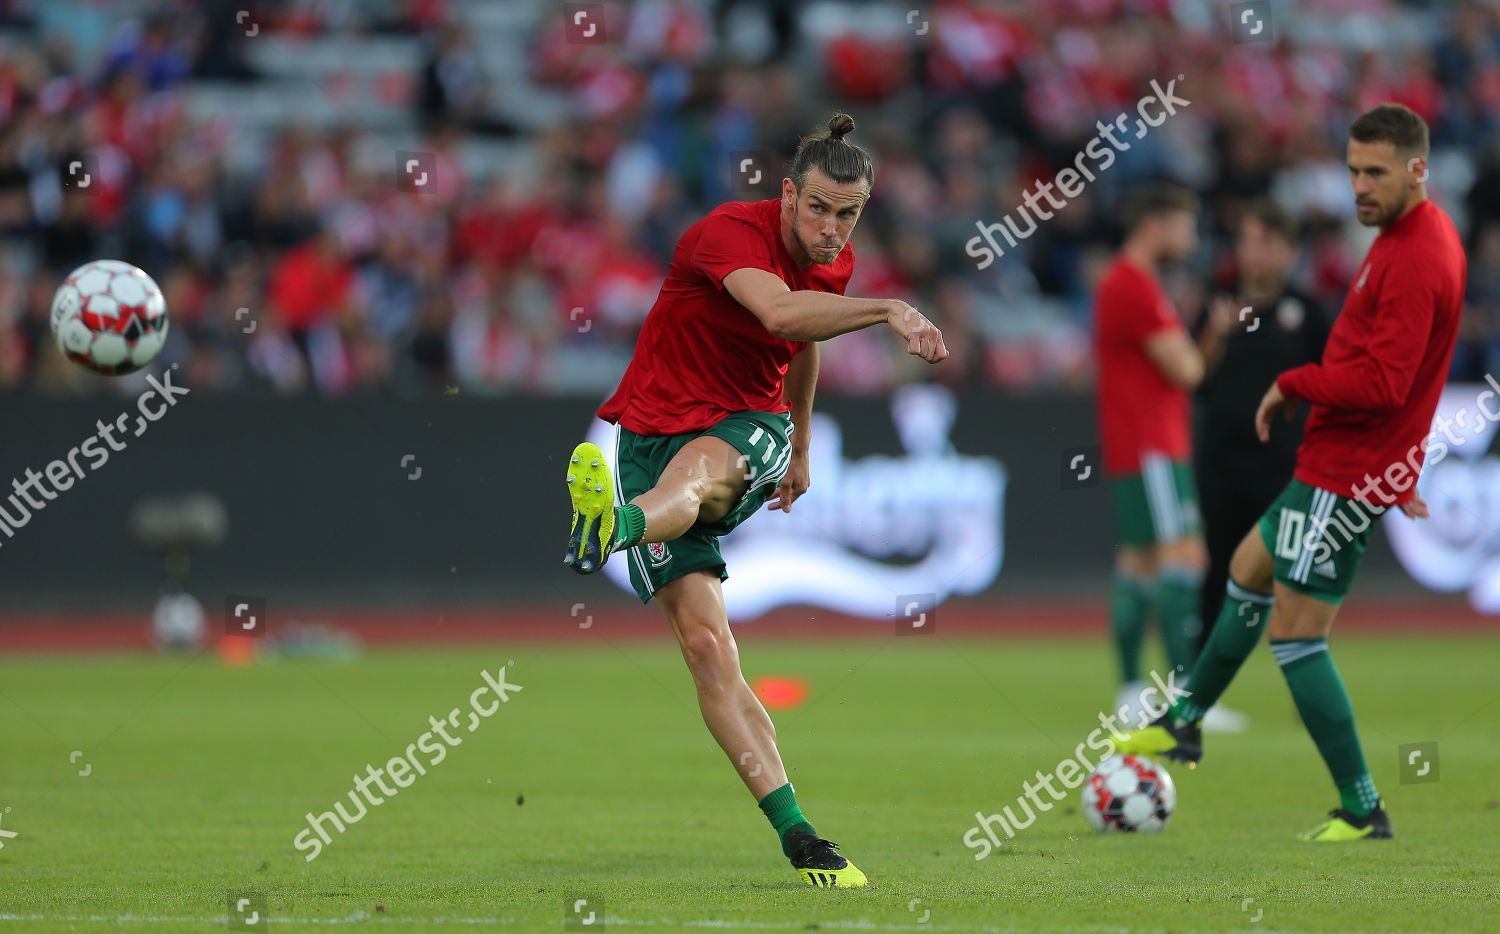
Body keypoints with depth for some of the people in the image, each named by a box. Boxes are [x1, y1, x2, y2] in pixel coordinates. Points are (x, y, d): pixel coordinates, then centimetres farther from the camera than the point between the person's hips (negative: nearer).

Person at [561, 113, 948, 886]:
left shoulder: (836, 264, 6)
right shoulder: (730, 232, -17)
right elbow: (779, 311, -39)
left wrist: (802, 451, 39)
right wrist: (889, 311, -48)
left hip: (748, 427, 3)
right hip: (654, 428, -3)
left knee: (694, 471, -38)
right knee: (705, 644, -16)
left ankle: (613, 529, -75)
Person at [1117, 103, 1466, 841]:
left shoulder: (1415, 261, -24)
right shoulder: (1411, 235, 9)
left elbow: (1382, 384, -29)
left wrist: (1294, 384, -15)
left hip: (1347, 475, -10)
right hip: (1333, 459, 11)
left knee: (1294, 635, -6)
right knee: (1250, 569, 25)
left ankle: (1362, 811, 0)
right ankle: (1184, 723, 42)